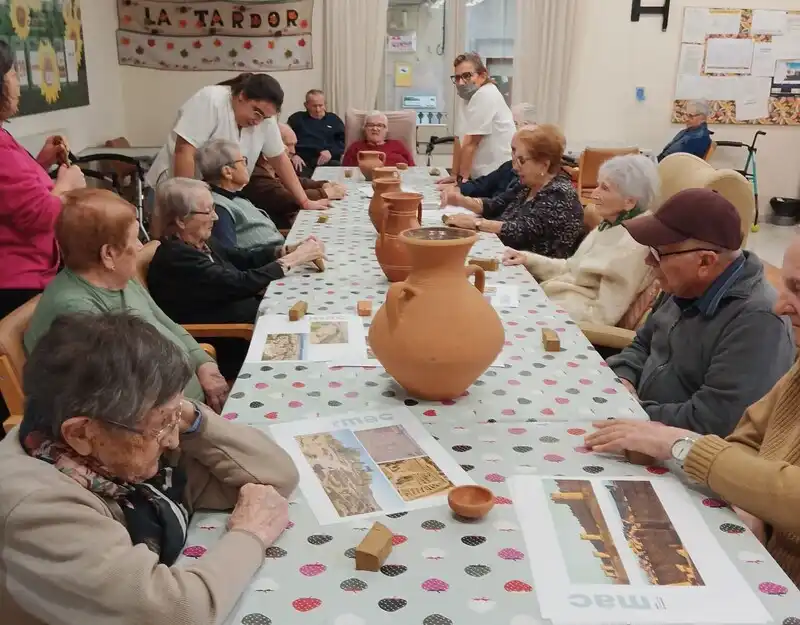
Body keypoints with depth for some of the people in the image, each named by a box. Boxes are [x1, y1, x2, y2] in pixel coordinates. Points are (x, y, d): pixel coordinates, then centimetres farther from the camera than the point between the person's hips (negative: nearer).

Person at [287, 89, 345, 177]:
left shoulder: (333, 119, 26)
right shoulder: (297, 118, 23)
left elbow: (343, 140, 13)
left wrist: (331, 152, -8)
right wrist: (293, 155, -10)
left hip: (328, 161, 2)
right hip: (303, 162, -2)